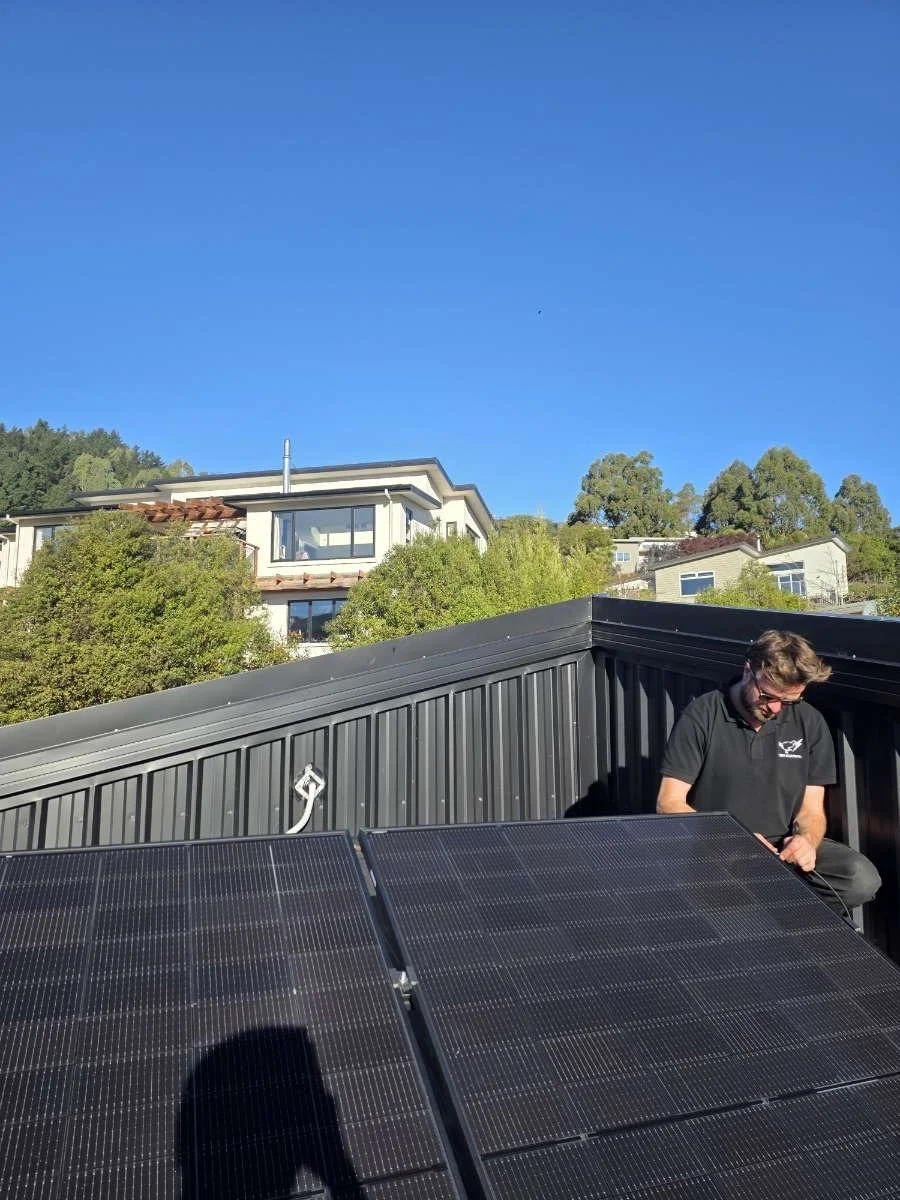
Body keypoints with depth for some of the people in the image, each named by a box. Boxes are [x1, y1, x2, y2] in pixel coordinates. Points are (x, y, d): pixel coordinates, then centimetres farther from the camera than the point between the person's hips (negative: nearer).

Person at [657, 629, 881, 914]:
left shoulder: (810, 723, 4)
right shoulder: (701, 716, -7)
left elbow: (812, 809, 7)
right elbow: (669, 803, -7)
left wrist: (807, 840, -17)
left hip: (783, 848, 4)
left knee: (862, 879, -24)